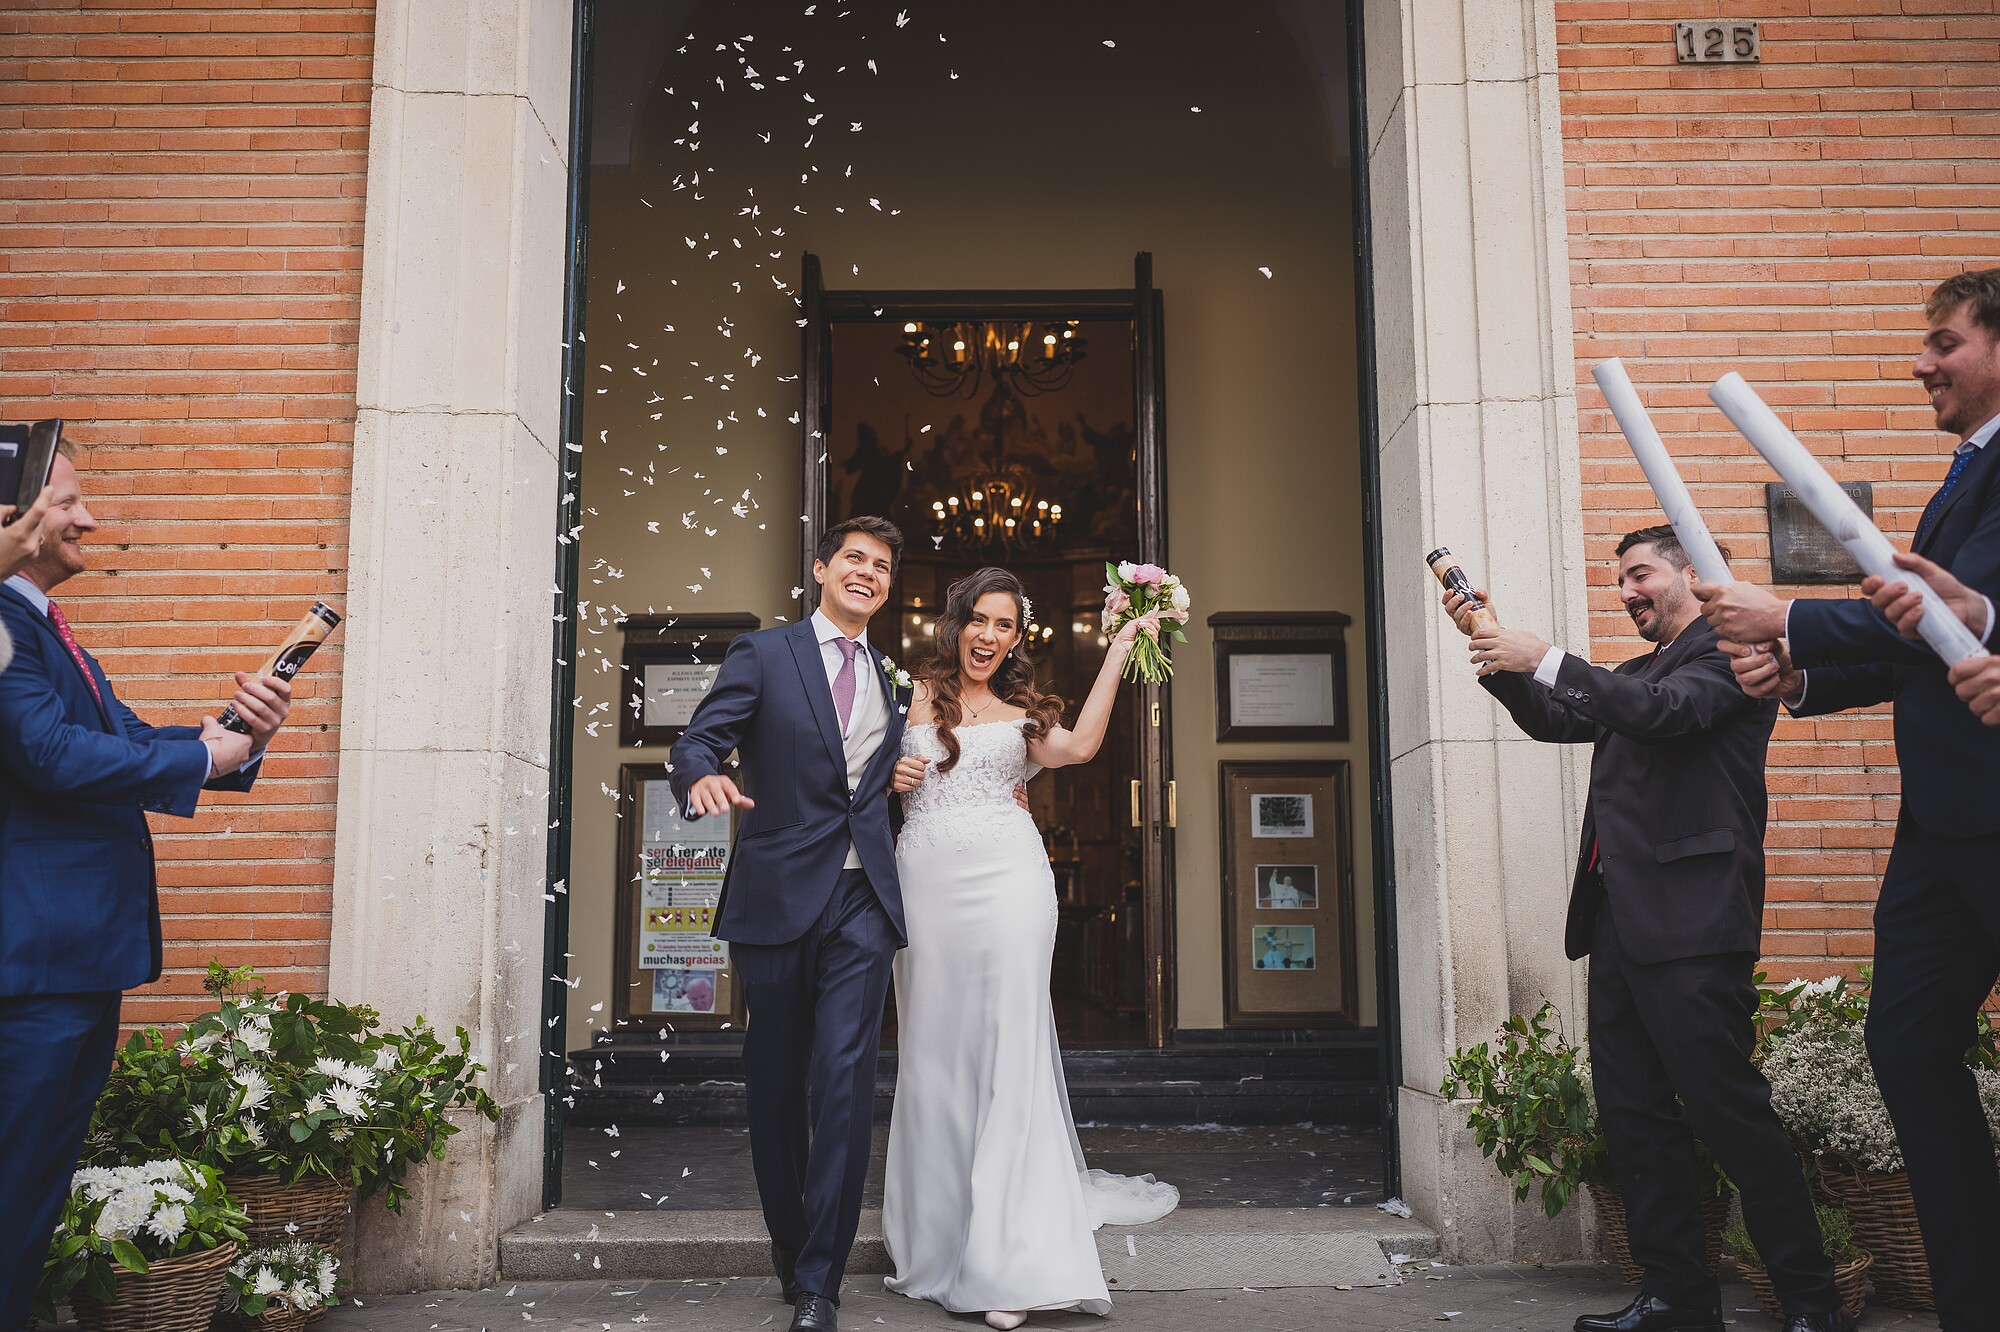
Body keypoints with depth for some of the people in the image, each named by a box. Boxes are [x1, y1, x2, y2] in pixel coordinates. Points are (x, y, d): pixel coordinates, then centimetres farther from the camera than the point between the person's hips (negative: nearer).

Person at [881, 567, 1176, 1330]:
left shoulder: (1022, 714, 15)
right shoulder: (917, 699, 14)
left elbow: (1080, 746, -4)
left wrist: (1118, 651, 0)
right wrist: (891, 778, -5)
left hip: (1004, 879, -1)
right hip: (926, 883, 1)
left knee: (1008, 1049, -7)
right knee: (933, 1054, 4)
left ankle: (1007, 1263, -6)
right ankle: (937, 1242, 17)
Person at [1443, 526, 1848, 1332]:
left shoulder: (1727, 650, -1)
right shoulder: (1634, 674, 25)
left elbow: (1664, 713, -16)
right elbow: (1553, 720, 23)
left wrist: (1543, 659, -18)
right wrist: (1495, 650, 9)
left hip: (1688, 921, -9)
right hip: (1619, 918, 9)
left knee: (1726, 1107, -8)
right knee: (1632, 1114, 8)